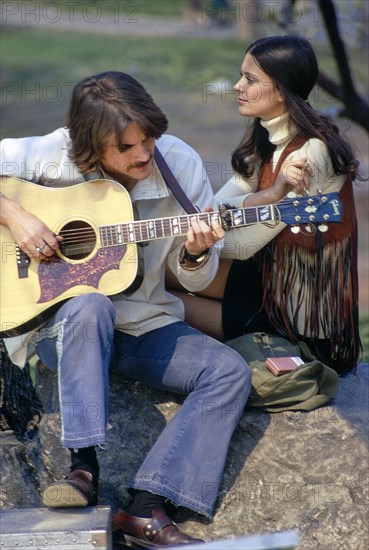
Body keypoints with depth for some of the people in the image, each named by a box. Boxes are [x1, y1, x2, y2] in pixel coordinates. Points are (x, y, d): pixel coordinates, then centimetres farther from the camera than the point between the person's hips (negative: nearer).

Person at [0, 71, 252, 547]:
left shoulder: (180, 165, -6)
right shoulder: (56, 155, -13)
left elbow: (194, 280, 2)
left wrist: (195, 253, -20)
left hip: (146, 325, 3)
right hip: (58, 322, -3)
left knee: (230, 372, -18)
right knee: (90, 307, -38)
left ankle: (145, 508, -27)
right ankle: (84, 466, -33)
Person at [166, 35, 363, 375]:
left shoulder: (310, 152, -26)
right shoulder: (266, 138, 3)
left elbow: (242, 245, -24)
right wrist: (270, 196, -28)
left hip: (302, 321, -8)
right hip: (272, 273, 8)